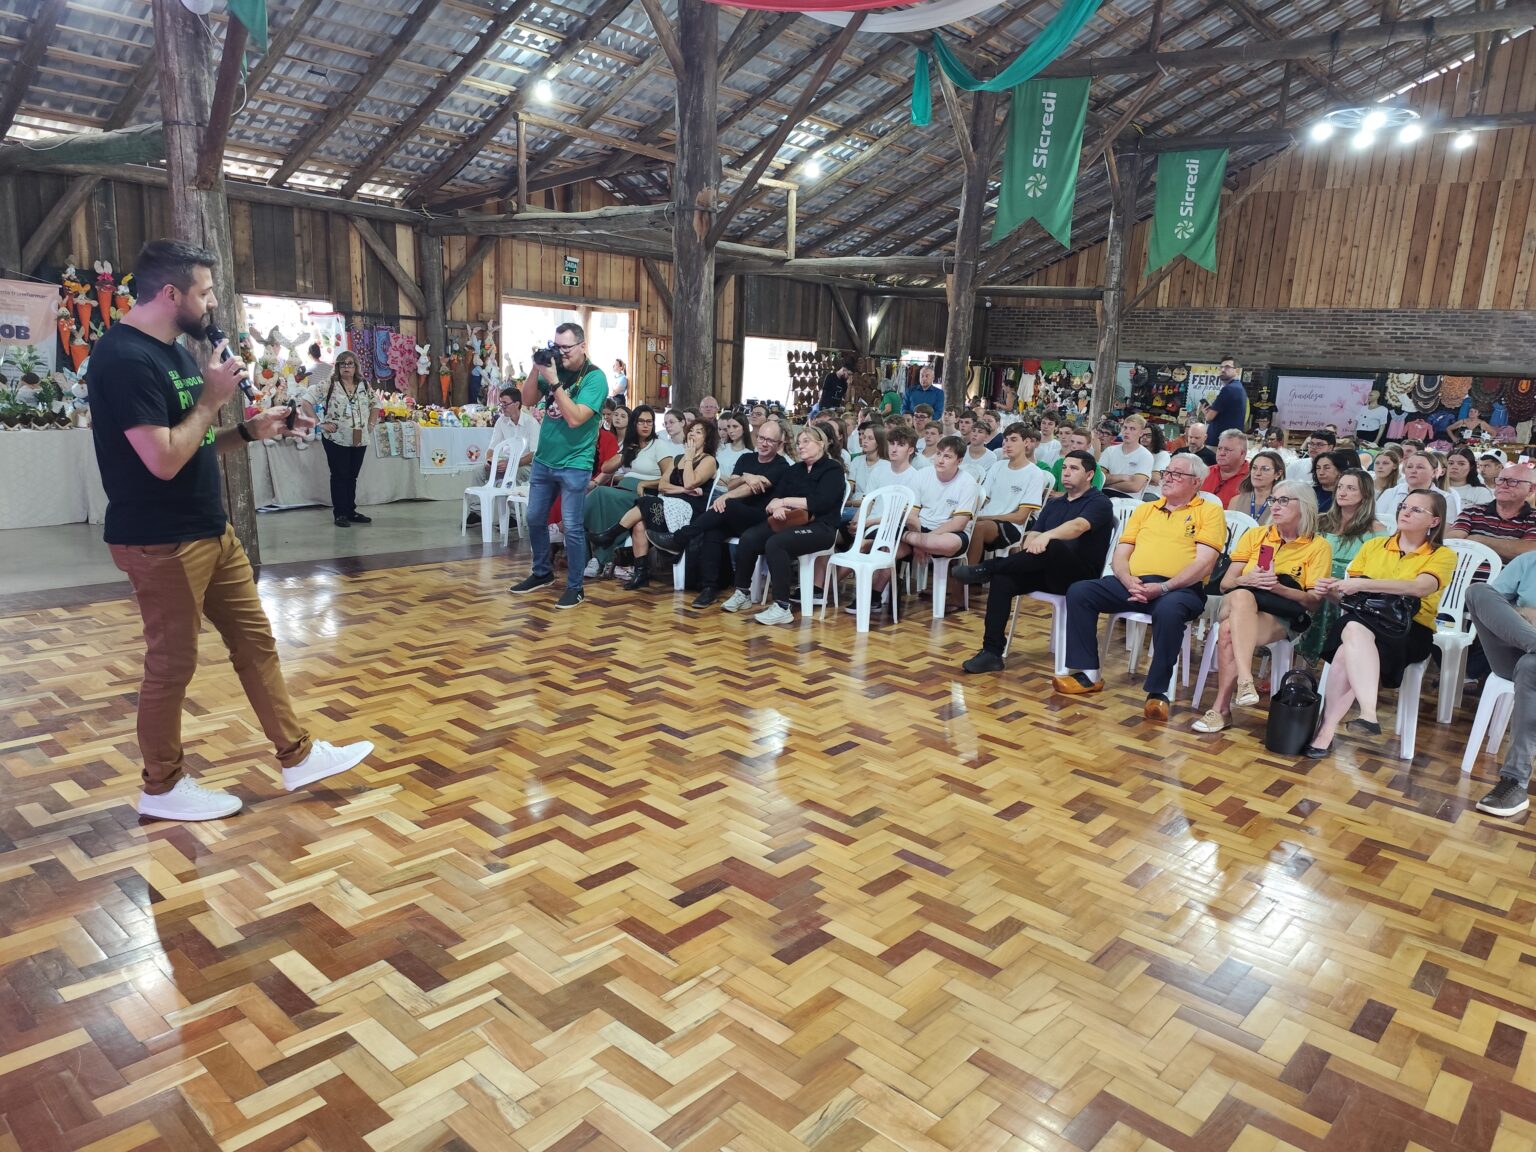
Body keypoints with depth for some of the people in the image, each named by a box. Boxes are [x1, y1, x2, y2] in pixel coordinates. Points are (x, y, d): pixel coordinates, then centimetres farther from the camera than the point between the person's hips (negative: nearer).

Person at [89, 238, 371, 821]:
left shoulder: (175, 351, 12)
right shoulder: (125, 358, -19)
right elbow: (164, 459, -25)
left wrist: (253, 429, 3)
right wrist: (212, 398, -15)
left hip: (212, 531, 10)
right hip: (162, 543, -9)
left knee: (255, 640, 12)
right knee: (171, 663, 3)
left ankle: (297, 756, 22)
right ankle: (162, 787, 22)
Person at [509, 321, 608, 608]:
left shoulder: (595, 378, -13)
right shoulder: (553, 369, 4)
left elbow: (574, 418, -23)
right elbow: (528, 401, 5)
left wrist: (554, 381, -24)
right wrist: (536, 368, -8)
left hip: (574, 465, -6)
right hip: (543, 459, 7)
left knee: (572, 528, -4)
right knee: (535, 519, 15)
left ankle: (575, 587, 7)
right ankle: (542, 573, 32)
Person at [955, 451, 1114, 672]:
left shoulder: (1099, 502, 0)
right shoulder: (1053, 505, 22)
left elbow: (1078, 526, -23)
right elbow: (1032, 535, 8)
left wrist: (1047, 535, -43)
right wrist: (1026, 551, -17)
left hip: (1081, 576, -6)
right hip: (1048, 573, 6)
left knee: (1051, 546, -37)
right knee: (1003, 580, -22)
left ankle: (987, 568, -23)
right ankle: (992, 653, -24)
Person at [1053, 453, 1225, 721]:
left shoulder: (1209, 511, 7)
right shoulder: (1144, 510, 23)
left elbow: (1204, 562, -6)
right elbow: (1120, 555, 15)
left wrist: (1163, 587, -18)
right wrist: (1129, 581, -8)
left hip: (1180, 588, -5)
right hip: (1133, 584, 5)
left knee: (1168, 610, -39)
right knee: (1079, 592, -15)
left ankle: (1158, 691, -24)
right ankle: (1087, 673, -8)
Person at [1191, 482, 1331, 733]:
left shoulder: (1318, 546, 10)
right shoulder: (1255, 535, 19)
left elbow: (1314, 601, 1)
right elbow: (1225, 583, 12)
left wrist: (1278, 587, -17)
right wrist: (1247, 580, -11)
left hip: (1283, 616, -2)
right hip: (1239, 603, 2)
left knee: (1229, 633, -35)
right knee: (1241, 596, -38)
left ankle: (1221, 709, -31)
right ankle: (1245, 680, -50)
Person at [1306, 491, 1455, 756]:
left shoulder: (1442, 555, 9)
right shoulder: (1374, 545, 20)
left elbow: (1420, 587, -14)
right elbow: (1349, 596, 15)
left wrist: (1363, 584, -23)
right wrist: (1333, 591, -9)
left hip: (1410, 631, -3)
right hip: (1362, 620, 3)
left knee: (1347, 651, -36)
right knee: (1353, 628, -37)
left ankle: (1328, 729, -36)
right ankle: (1368, 714, -44)